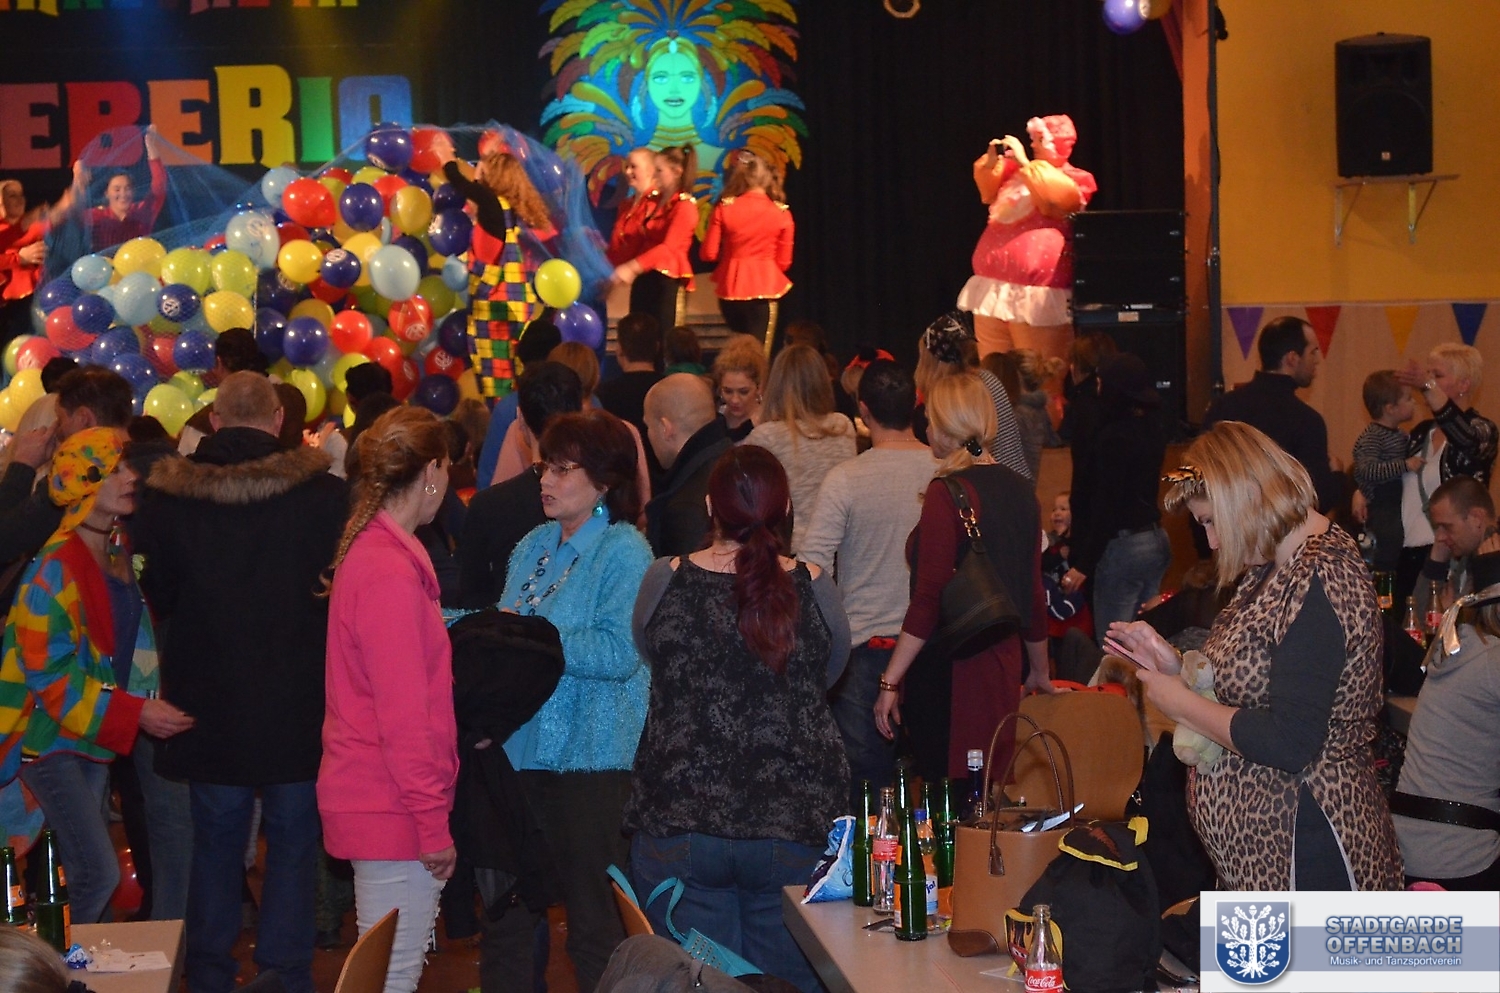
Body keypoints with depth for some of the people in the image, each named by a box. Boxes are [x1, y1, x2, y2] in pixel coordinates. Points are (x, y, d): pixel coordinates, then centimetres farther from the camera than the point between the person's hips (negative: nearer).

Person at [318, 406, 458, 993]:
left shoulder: (369, 551, 12)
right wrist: (434, 823, -16)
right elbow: (403, 717, -19)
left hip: (369, 797, 10)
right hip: (393, 810, -10)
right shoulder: (391, 574, -18)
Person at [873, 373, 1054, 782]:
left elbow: (929, 599, -18)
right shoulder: (1019, 489, 8)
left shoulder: (947, 492, -14)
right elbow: (1033, 592, 16)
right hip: (1004, 660, 8)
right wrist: (1040, 670, 28)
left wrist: (890, 681, -15)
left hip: (950, 668, -8)